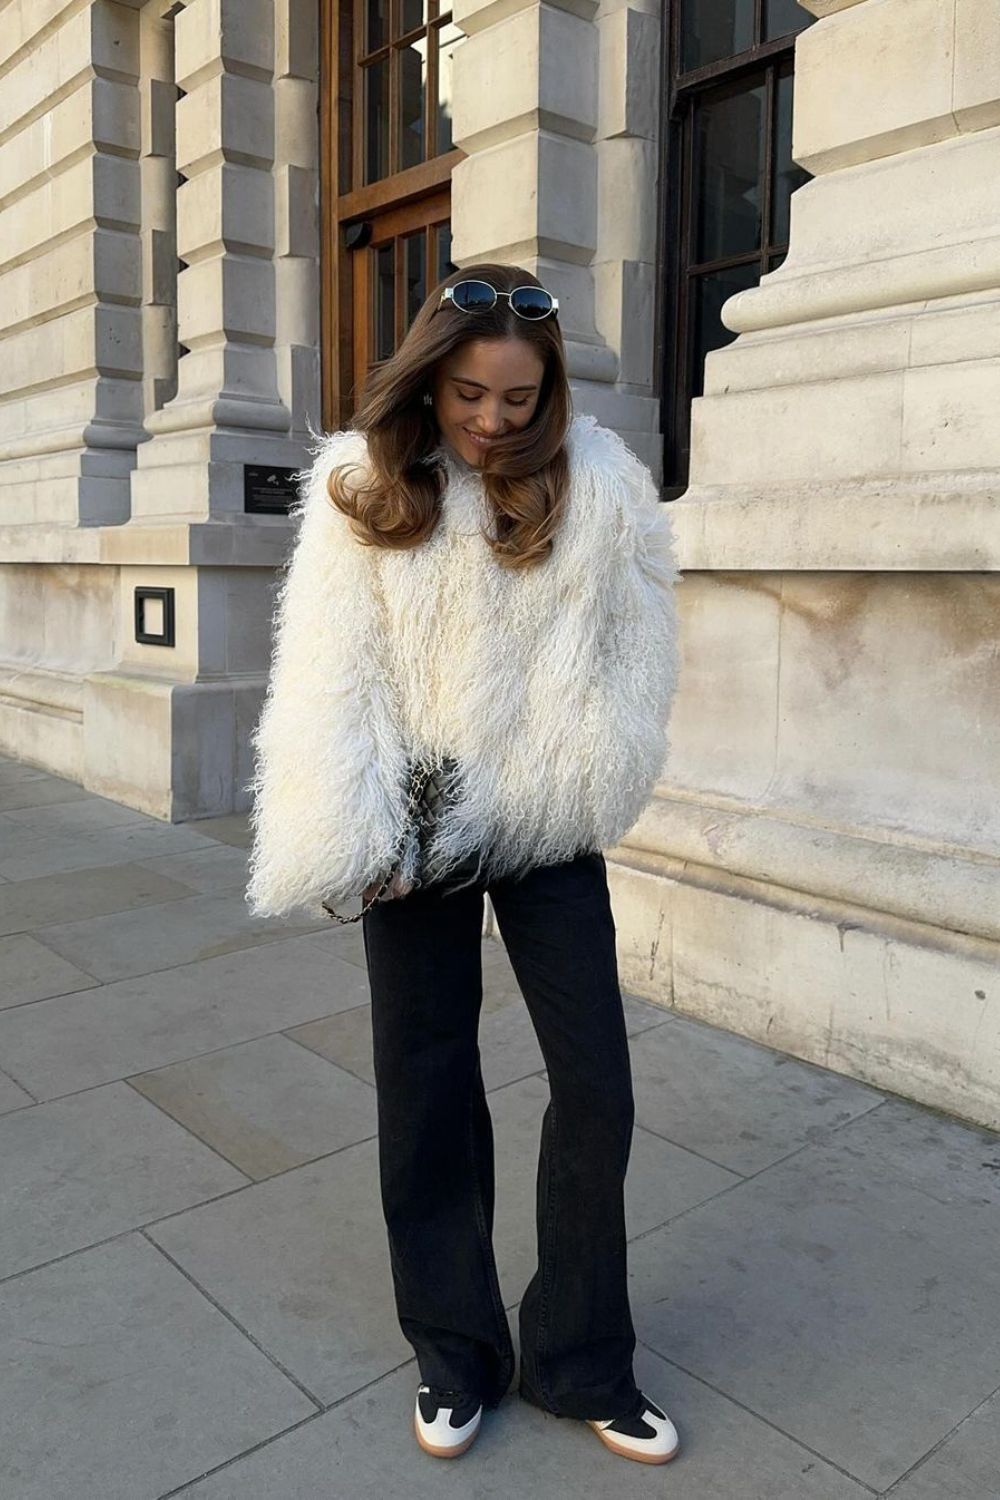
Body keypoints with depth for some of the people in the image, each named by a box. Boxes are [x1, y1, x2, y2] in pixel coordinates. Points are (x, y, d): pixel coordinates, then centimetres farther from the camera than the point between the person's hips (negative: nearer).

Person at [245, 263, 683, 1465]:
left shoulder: (599, 480, -3)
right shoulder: (362, 483, -5)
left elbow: (634, 658, -3)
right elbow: (330, 678, -10)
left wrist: (548, 796, -10)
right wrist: (355, 843, -16)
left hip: (549, 829, 1)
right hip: (418, 830, 0)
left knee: (597, 1090, 5)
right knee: (427, 1092, 11)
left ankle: (582, 1364, 28)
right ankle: (456, 1355, 32)